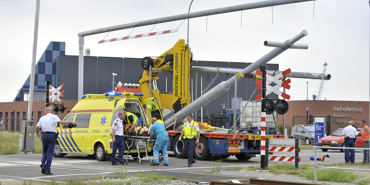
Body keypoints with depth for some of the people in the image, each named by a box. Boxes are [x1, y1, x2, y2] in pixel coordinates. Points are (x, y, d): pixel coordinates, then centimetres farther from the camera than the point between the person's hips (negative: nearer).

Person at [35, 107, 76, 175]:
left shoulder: (42, 118, 13)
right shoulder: (54, 116, 1)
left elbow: (37, 127, 11)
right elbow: (61, 122, -14)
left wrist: (37, 133, 31)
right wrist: (70, 122, -6)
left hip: (44, 135, 3)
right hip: (52, 135, -3)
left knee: (45, 152, 19)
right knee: (50, 153, 1)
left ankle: (43, 165, -4)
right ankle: (47, 170, -3)